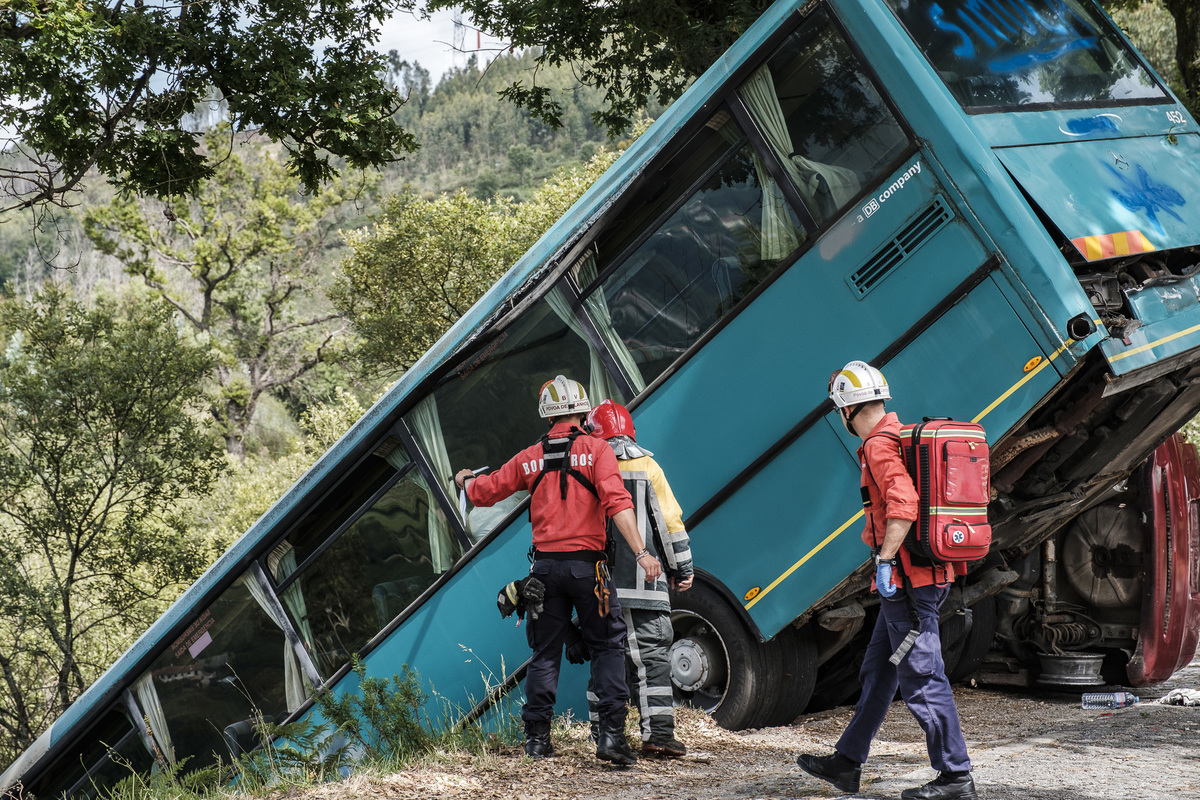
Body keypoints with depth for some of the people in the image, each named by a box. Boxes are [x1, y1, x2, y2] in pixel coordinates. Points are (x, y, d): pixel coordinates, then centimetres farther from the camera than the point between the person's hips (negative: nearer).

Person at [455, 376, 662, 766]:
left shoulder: (530, 458, 7)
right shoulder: (596, 449, -4)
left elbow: (484, 491, 18)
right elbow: (617, 503, -17)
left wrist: (466, 481, 40)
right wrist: (641, 552, -21)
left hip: (546, 566, 3)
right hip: (587, 565, -3)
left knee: (544, 652, 13)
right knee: (608, 646, 6)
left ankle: (537, 737, 14)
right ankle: (611, 733, -4)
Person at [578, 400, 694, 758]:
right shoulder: (647, 466, 2)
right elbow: (670, 520, 3)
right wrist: (683, 569, 11)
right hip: (644, 583, -2)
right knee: (652, 654, -1)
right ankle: (658, 732, -8)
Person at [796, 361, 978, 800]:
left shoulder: (880, 446, -13)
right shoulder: (905, 438, 16)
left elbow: (903, 504, -27)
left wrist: (885, 559, -25)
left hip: (907, 578, -10)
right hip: (927, 573, 10)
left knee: (921, 678, -5)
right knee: (878, 671, 16)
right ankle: (846, 763, 25)